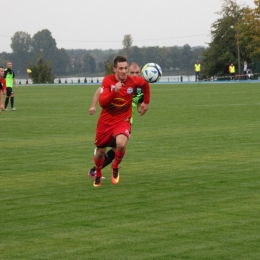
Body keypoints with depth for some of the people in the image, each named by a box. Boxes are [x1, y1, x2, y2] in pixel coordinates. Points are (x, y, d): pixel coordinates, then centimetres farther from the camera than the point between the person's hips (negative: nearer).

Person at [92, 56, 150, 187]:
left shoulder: (133, 81, -10)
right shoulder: (107, 80, -14)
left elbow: (145, 84, 14)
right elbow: (102, 102, -24)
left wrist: (146, 102, 17)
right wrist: (115, 91, -37)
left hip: (123, 121, -1)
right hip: (106, 121, 1)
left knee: (121, 144, -30)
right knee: (100, 152, 11)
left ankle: (115, 167, 2)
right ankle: (98, 175, 44)